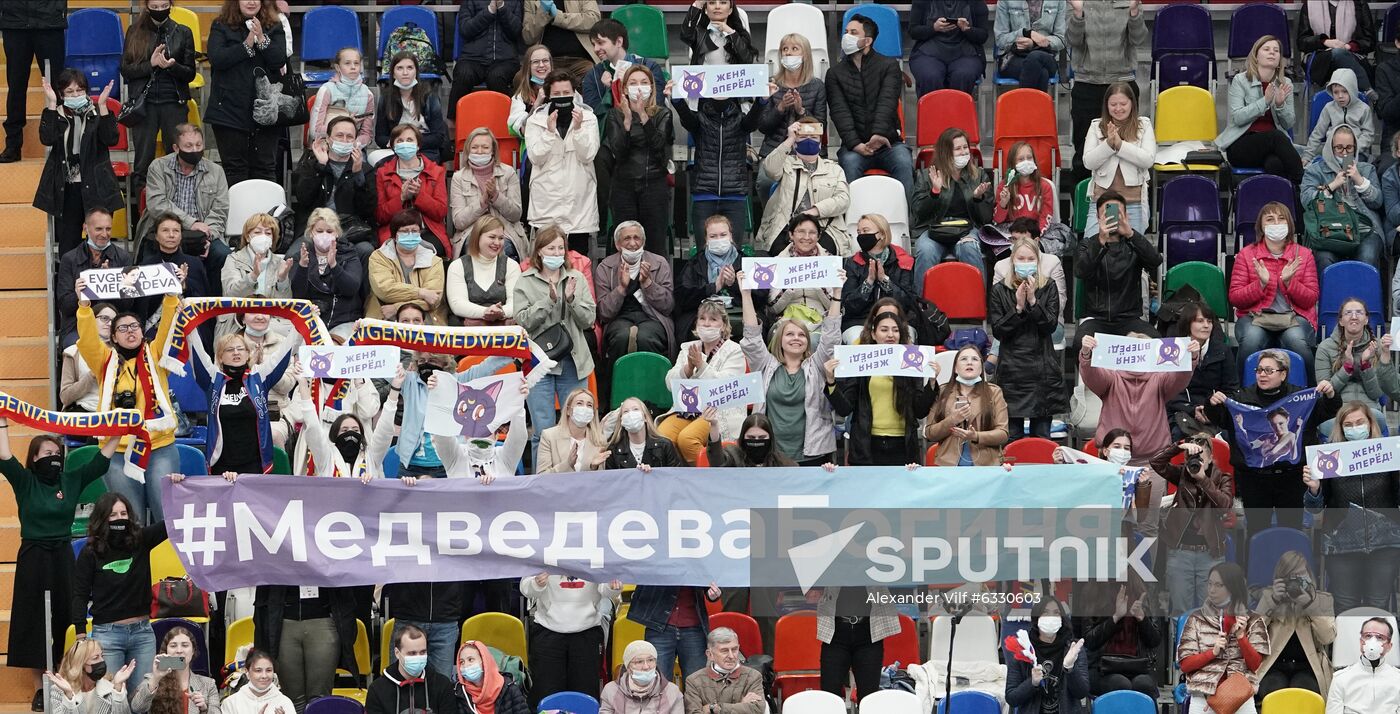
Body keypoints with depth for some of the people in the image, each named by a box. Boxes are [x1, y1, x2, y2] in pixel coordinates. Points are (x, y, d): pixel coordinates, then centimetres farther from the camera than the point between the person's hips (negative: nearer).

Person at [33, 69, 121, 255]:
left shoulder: (97, 114, 3)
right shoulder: (56, 115, 5)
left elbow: (111, 139, -13)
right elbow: (47, 139, -14)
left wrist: (102, 106, -19)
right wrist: (51, 104, -16)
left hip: (95, 187, -1)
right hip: (65, 189, 1)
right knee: (68, 240, 4)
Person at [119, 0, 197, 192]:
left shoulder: (183, 33, 5)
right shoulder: (135, 32, 5)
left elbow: (190, 74, 4)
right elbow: (125, 70, 1)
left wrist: (172, 66, -16)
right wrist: (151, 63, -14)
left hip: (174, 103, 0)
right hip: (143, 102, 0)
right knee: (143, 161, 1)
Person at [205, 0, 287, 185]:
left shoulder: (274, 27, 7)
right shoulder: (221, 26, 4)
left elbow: (280, 60, -5)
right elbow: (216, 59, -10)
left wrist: (261, 39, -17)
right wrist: (247, 45, -15)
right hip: (230, 109, -1)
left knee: (265, 167, 3)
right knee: (234, 168, 3)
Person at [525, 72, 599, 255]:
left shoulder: (588, 118, 6)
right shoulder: (535, 121, 5)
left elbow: (588, 155, -4)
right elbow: (536, 158, -5)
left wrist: (578, 129, -16)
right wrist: (549, 131, -15)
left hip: (579, 201, 1)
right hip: (547, 201, -1)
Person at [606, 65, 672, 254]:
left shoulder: (662, 114, 5)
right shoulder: (616, 114, 7)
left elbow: (659, 144, -11)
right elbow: (617, 150, -6)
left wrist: (643, 116, -19)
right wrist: (627, 120, -18)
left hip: (654, 184, -1)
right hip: (624, 184, 1)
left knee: (656, 246, -3)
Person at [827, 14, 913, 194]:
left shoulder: (889, 66, 8)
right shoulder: (835, 74, 12)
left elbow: (887, 104, -8)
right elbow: (840, 113, -1)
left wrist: (878, 135, -27)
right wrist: (856, 145, -19)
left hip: (888, 143, -1)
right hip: (854, 146, 1)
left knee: (904, 164, -31)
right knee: (849, 164, -33)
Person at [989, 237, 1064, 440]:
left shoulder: (1048, 287, 6)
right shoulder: (999, 290, 5)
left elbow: (1051, 325, -4)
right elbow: (997, 331, -2)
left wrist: (1033, 301, -14)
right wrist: (1018, 307, -12)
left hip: (1043, 367, 0)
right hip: (1012, 368, 0)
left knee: (1041, 435, 2)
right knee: (1012, 436, -2)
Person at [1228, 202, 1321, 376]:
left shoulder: (1303, 255, 10)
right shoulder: (1247, 254, 9)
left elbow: (1311, 300, 5)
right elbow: (1235, 298, 4)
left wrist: (1289, 281, -12)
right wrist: (1261, 283, -12)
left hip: (1295, 316, 0)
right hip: (1255, 315, 0)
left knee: (1296, 341, -35)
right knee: (1251, 340, -35)